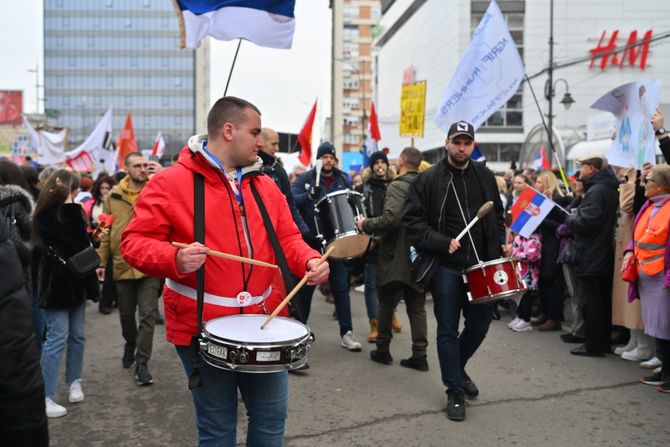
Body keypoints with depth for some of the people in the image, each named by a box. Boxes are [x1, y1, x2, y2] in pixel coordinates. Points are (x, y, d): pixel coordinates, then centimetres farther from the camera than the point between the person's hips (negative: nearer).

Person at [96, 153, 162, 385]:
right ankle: (130, 344, 45)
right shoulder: (114, 195, 4)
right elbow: (106, 231, 7)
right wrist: (101, 261, 5)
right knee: (126, 313, 18)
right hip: (122, 265, 3)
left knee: (148, 315, -3)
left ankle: (142, 362, 6)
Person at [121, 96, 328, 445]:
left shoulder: (265, 186, 9)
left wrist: (309, 261, -11)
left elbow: (287, 238, 11)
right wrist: (174, 259, -29)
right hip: (202, 326, -5)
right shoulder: (171, 183, -8)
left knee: (271, 419, 15)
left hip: (264, 322, 5)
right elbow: (135, 241, -10)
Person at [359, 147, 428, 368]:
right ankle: (419, 354, 9)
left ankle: (383, 350, 19)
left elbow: (390, 219, -26)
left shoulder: (397, 186, -14)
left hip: (396, 256, -6)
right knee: (417, 306, 9)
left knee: (386, 303, 9)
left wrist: (366, 225, -13)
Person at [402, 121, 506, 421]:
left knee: (480, 325, 11)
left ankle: (456, 368, 38)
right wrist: (442, 243, -18)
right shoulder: (428, 180, -5)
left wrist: (500, 243, 5)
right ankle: (455, 391, 17)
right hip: (445, 266, -4)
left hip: (480, 264, 4)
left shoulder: (484, 176, 9)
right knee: (448, 330, 4)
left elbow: (497, 214, 19)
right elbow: (412, 220, -8)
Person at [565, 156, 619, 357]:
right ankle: (604, 342, 24)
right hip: (604, 256, 10)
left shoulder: (596, 191, -17)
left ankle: (593, 345, 4)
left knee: (592, 302, -2)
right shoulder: (609, 188, 13)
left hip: (591, 258, -10)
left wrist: (569, 219, -6)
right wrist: (574, 220, 10)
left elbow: (585, 222, -25)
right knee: (603, 300, 15)